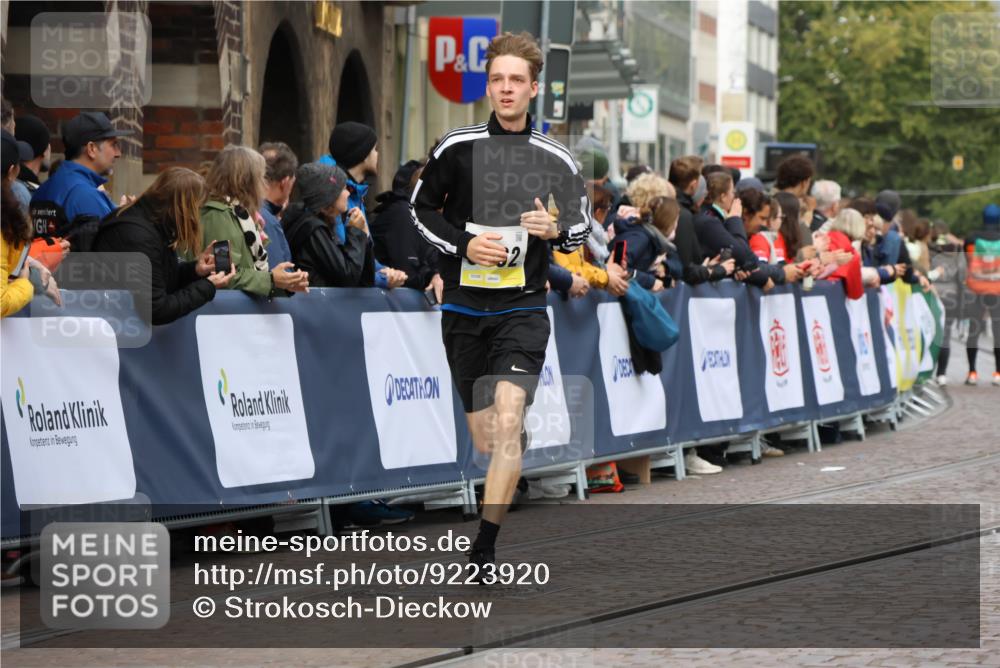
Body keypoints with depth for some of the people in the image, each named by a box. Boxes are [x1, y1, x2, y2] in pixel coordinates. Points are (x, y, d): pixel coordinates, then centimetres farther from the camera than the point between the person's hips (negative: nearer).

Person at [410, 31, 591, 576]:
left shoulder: (555, 159, 1)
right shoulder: (457, 147, 0)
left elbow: (582, 224, 12)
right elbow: (420, 207, 10)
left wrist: (557, 230, -12)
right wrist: (462, 245, -7)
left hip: (522, 310, -2)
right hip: (463, 309, 2)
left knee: (508, 420, -22)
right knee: (484, 440, 7)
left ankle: (485, 547, -20)